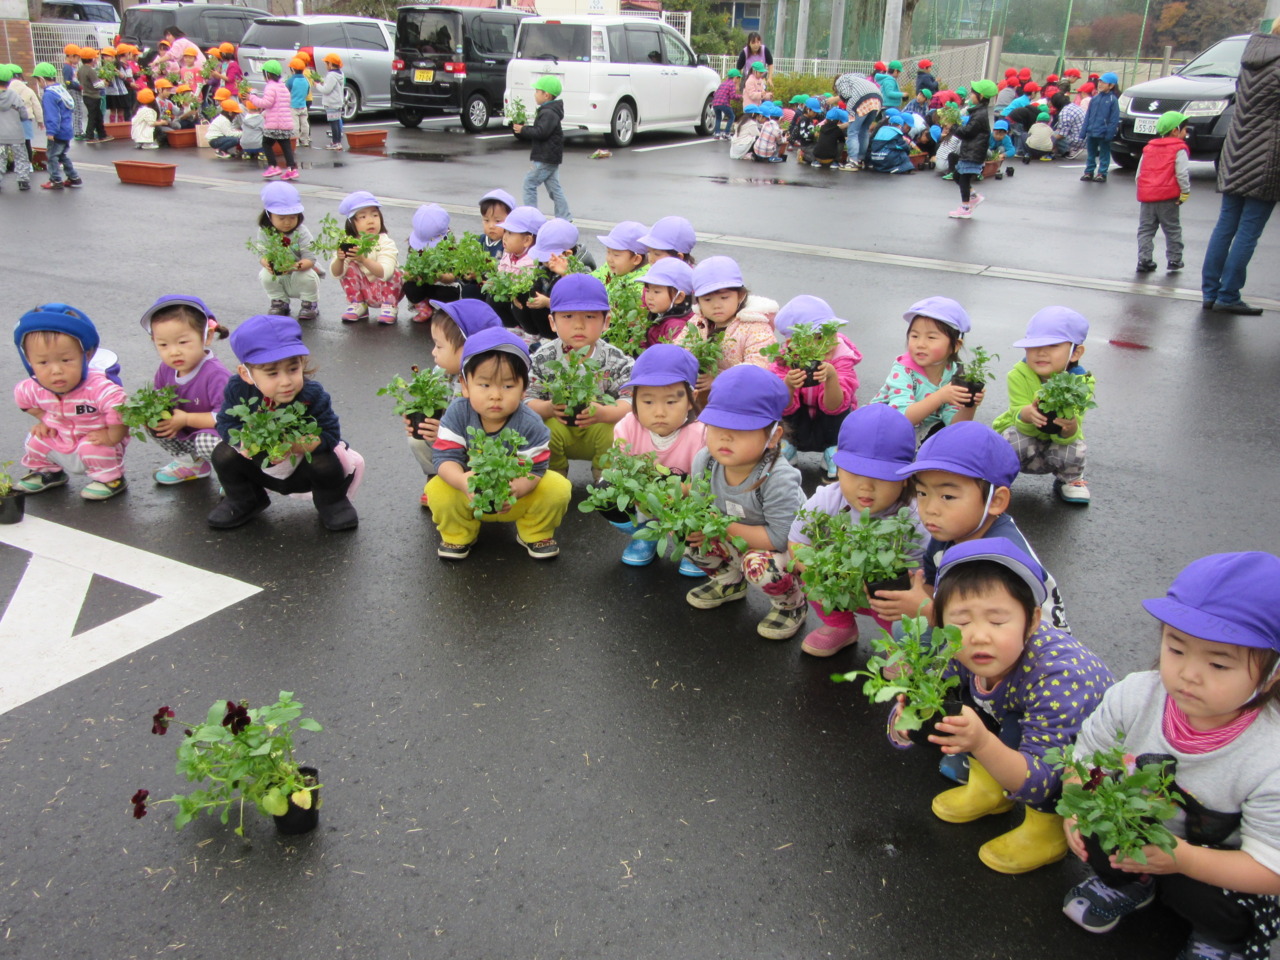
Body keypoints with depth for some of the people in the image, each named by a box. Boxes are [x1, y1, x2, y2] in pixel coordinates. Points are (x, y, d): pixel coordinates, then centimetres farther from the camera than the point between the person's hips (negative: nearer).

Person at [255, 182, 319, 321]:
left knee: (307, 276, -32)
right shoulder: (265, 232, -10)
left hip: (301, 272, -2)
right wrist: (267, 263, -39)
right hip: (278, 277, 3)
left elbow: (310, 259, -24)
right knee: (265, 276, -24)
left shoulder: (301, 232, -18)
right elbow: (263, 254, -14)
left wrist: (296, 266, -46)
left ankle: (310, 304, -1)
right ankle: (280, 302, 4)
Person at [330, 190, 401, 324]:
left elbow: (384, 272, -35)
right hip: (362, 292, 3)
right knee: (350, 267, -17)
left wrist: (364, 259, -50)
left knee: (394, 273, -27)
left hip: (385, 291, -3)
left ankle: (388, 306, -6)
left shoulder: (386, 243, -20)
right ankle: (357, 305, -1)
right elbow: (336, 273, -18)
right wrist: (339, 259, -40)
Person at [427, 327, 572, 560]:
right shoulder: (457, 413, -18)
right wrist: (462, 480, -45)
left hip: (516, 499, 0)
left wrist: (515, 489, -44)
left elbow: (534, 469, -21)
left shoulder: (529, 424, -22)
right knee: (438, 490, -26)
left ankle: (535, 534, 8)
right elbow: (446, 457, -22)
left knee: (558, 488, -23)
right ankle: (458, 535, 6)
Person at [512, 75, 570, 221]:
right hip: (550, 158, 11)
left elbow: (541, 132, -27)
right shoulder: (547, 111, 17)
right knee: (554, 186, 12)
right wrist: (525, 128, 10)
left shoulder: (549, 113, -18)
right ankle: (564, 216, 13)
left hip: (546, 158, -11)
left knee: (530, 183, -6)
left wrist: (523, 130, -18)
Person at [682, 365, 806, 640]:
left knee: (760, 564, -36)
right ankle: (730, 582, 18)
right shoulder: (704, 462, -15)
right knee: (689, 534, -12)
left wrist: (726, 529, -32)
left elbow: (780, 537, -35)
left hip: (787, 549, -6)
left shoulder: (778, 479, -35)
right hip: (736, 543, 6)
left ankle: (792, 604, 1)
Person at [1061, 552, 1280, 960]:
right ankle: (1129, 884, 13)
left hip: (1216, 868, -3)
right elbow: (1086, 755, -7)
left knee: (1200, 897, -29)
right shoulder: (1134, 696, -23)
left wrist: (1183, 859, -37)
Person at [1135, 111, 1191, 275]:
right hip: (1167, 197, -4)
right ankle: (1174, 260, 11)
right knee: (1172, 229, 8)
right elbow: (1182, 174, -11)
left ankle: (1144, 260, 2)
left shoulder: (1148, 148, 15)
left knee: (1145, 229, 8)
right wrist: (1185, 193, -3)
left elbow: (1139, 174, 15)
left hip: (1146, 196, 4)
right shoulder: (1179, 149, -3)